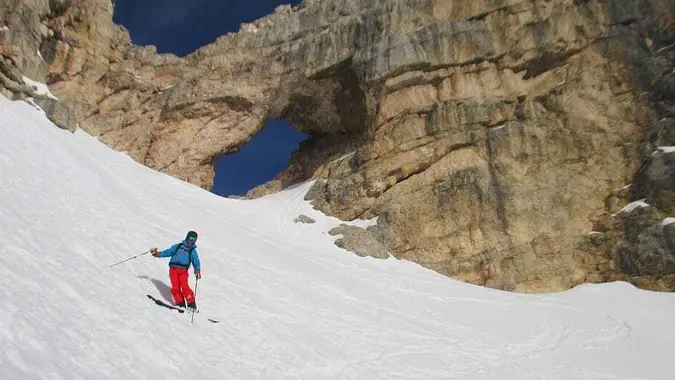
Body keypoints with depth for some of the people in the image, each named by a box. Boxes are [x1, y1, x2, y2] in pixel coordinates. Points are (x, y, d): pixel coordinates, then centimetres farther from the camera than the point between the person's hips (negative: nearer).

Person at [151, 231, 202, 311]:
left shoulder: (193, 251, 13)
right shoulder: (178, 246, 16)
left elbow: (196, 262, 6)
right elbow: (168, 252, 17)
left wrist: (197, 270, -11)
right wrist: (158, 254, 3)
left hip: (183, 270, -1)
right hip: (173, 269, 2)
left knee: (184, 287, -18)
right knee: (175, 288, -10)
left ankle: (191, 304, -15)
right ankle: (181, 304, -3)